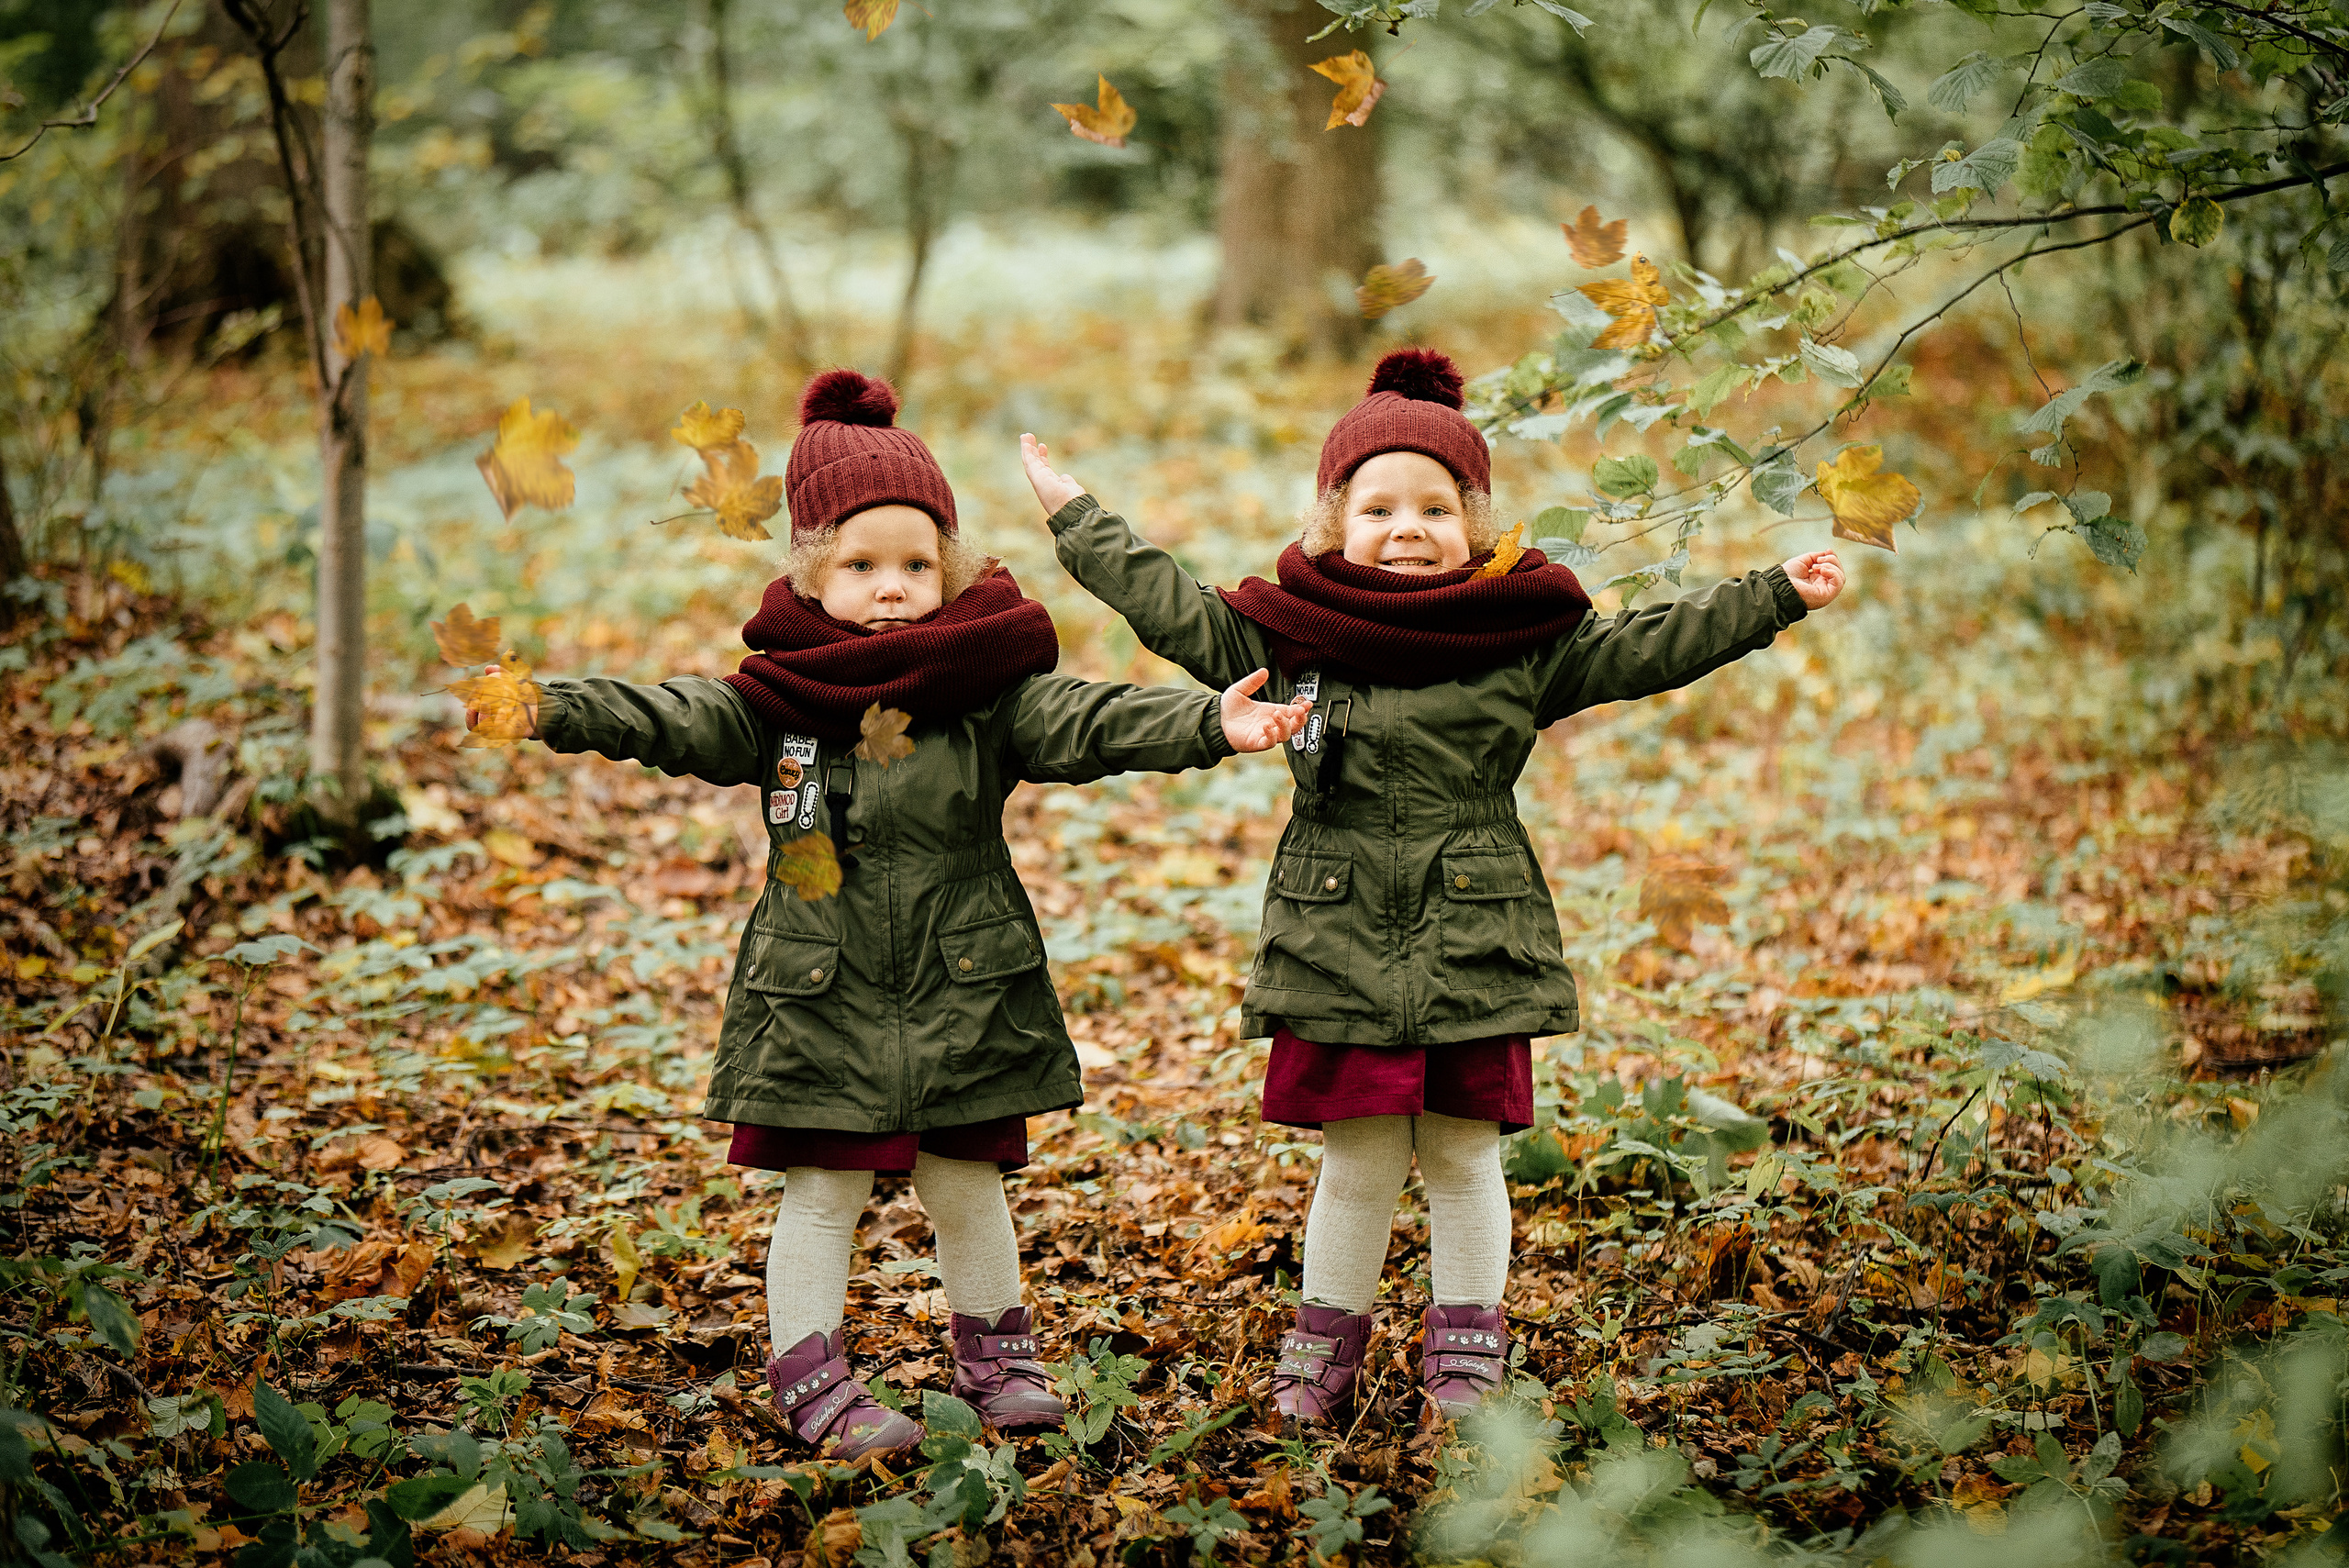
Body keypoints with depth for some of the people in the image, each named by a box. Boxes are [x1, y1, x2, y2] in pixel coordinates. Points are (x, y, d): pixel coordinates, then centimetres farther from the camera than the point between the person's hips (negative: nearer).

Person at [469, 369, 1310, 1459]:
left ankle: (995, 1355, 32)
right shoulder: (779, 696, -4)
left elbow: (1088, 723, -15)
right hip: (819, 999, -1)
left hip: (965, 994, 1)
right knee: (821, 1195, 4)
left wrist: (1210, 724, -30)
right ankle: (812, 1382, 14)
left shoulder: (989, 692, -5)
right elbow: (676, 721, -13)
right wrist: (551, 710, -29)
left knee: (968, 1188, 14)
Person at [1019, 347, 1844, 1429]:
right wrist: (1074, 516, 10)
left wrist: (1776, 597, 0)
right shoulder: (1295, 632, 3)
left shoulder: (1527, 640, 2)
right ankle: (1323, 1356, 23)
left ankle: (1467, 1365, 23)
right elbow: (1173, 608, 8)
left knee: (1464, 1161, 9)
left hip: (1477, 949, 0)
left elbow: (1650, 648, 4)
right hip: (1339, 946, 0)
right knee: (1359, 1165, 6)